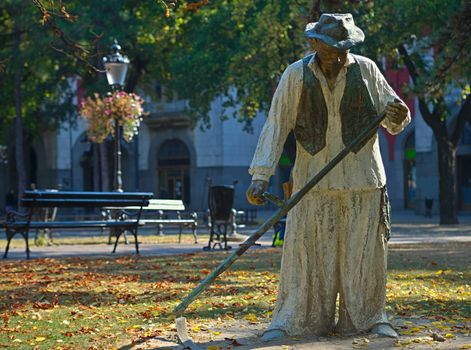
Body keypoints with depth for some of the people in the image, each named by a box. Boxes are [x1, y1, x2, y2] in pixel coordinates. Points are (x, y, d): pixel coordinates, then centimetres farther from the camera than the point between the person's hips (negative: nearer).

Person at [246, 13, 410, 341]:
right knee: (307, 252, 0)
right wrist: (261, 175, -15)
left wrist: (398, 115, -16)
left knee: (364, 251, 6)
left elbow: (394, 121, 9)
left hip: (363, 180, 1)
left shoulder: (366, 70, 0)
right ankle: (291, 320, 10)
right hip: (314, 183, -1)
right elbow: (275, 127, -7)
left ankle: (370, 318, 19)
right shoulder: (296, 76, -5)